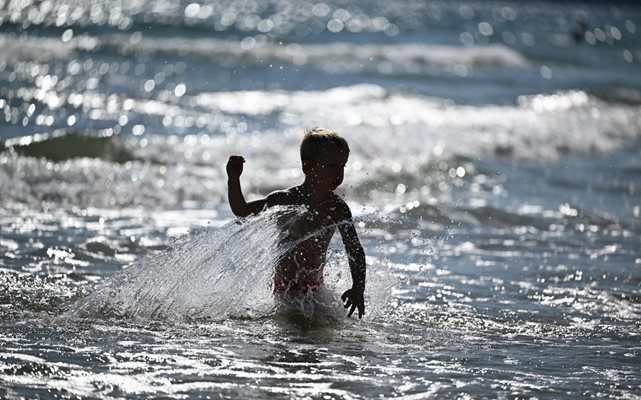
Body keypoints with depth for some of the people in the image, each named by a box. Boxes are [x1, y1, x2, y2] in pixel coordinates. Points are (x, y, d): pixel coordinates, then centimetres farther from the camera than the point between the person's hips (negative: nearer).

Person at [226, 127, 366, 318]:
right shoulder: (285, 200, -11)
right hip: (286, 286, -2)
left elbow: (355, 251, -10)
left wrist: (358, 288, -23)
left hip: (315, 284, 2)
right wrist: (234, 179, -13)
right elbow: (241, 211, 0)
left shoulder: (338, 209, -9)